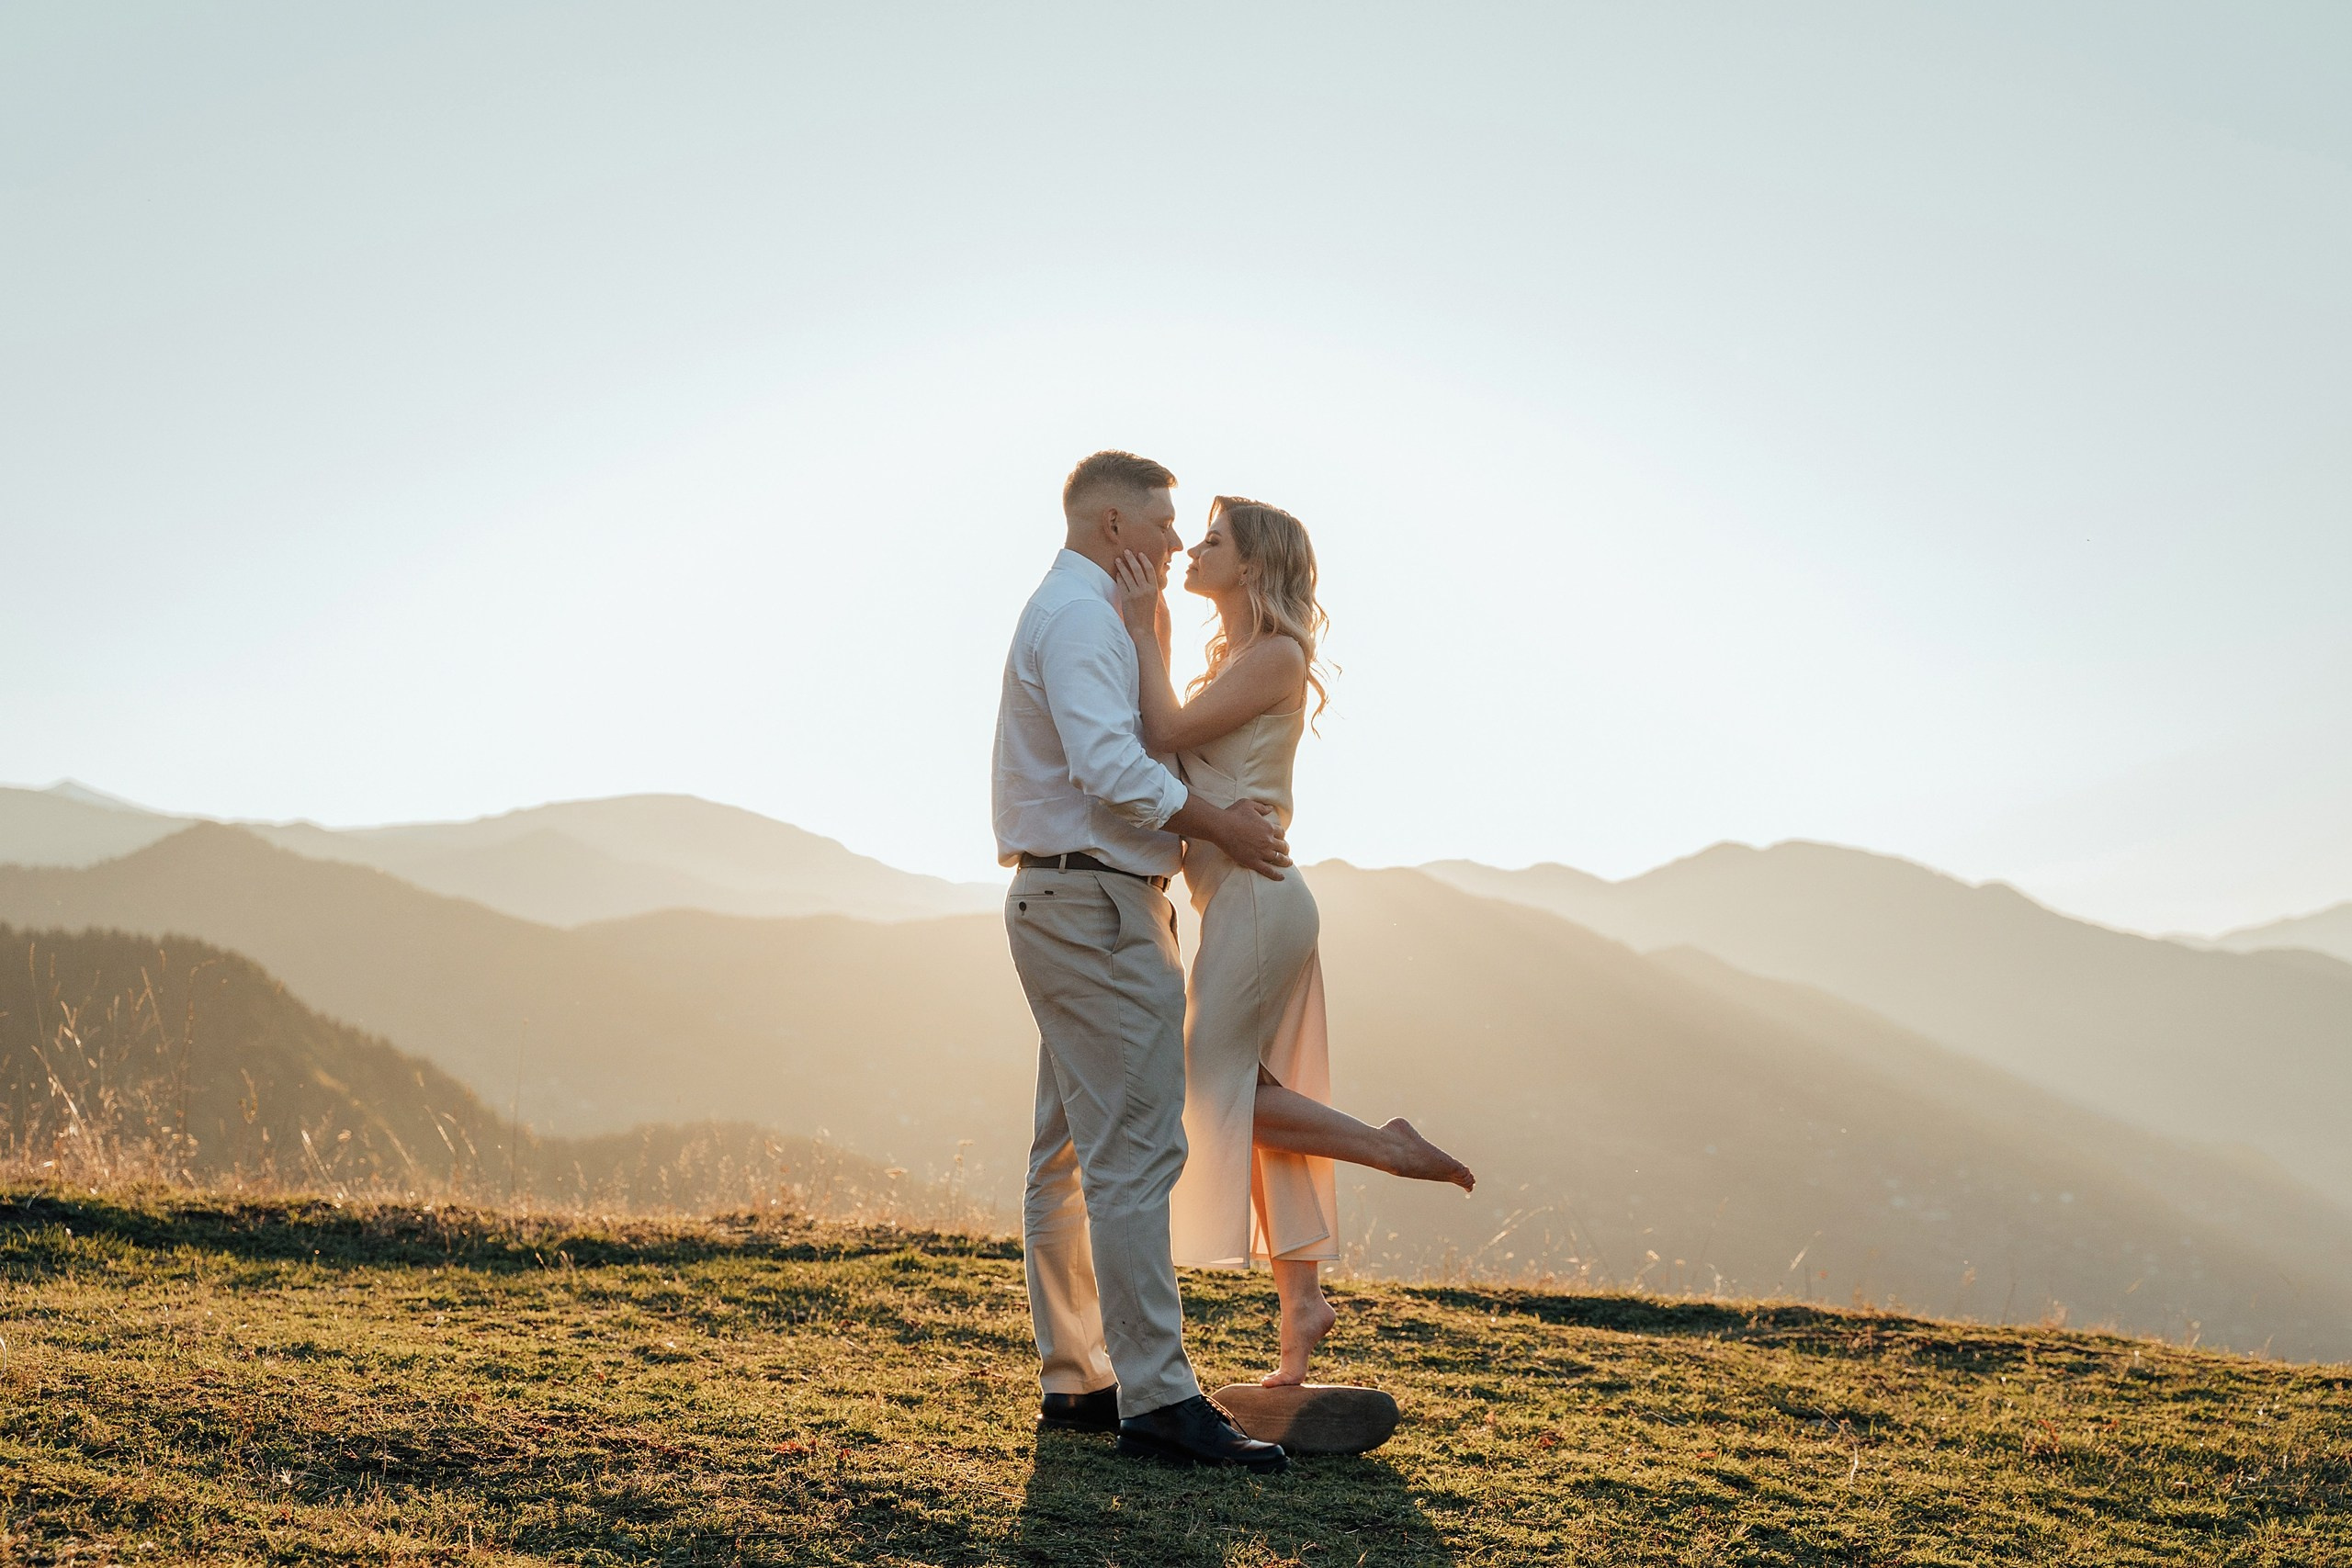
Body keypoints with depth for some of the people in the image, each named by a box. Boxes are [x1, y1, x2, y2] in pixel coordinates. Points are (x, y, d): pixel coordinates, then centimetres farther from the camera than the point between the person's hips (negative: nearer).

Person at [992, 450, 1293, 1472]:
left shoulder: (1070, 613, 22)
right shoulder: (1080, 616, -11)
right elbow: (1111, 769, -23)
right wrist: (1215, 824, -15)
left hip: (1064, 904, 11)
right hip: (1098, 903, -11)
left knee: (1069, 1151, 11)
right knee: (1134, 1150, -13)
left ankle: (1075, 1379, 17)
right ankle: (1156, 1398, -13)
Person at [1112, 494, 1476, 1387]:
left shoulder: (1276, 656, -10)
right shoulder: (1231, 660, 18)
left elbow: (1166, 733, -16)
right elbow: (1166, 742, 15)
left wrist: (1143, 631, -8)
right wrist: (1154, 638, 12)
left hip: (1256, 898, -9)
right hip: (1241, 903, 9)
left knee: (1218, 1092, -7)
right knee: (1256, 1104, 8)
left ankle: (1384, 1144, 1)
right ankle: (1302, 1311, 12)